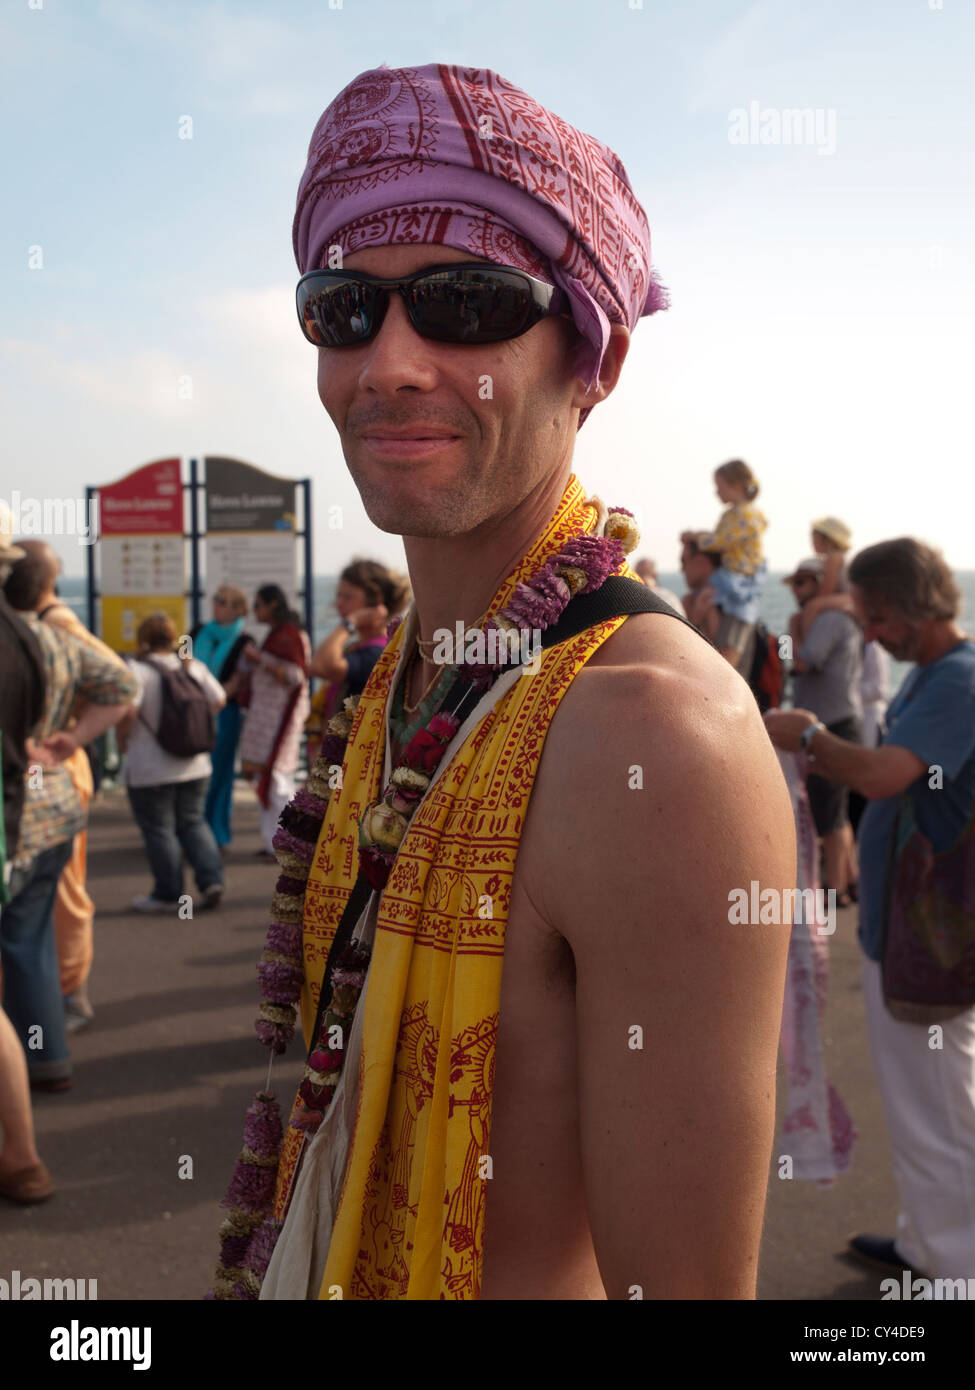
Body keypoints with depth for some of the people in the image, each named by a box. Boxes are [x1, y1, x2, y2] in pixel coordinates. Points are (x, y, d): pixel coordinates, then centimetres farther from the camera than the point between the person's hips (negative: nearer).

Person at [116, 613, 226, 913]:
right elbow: (218, 700, 4)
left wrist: (122, 738, -7)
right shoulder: (193, 666, 2)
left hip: (150, 770, -5)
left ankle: (169, 894, 13)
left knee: (158, 829, 6)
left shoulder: (136, 671, -16)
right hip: (194, 764, 5)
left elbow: (127, 712, -25)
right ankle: (211, 880, 7)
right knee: (192, 821, 18)